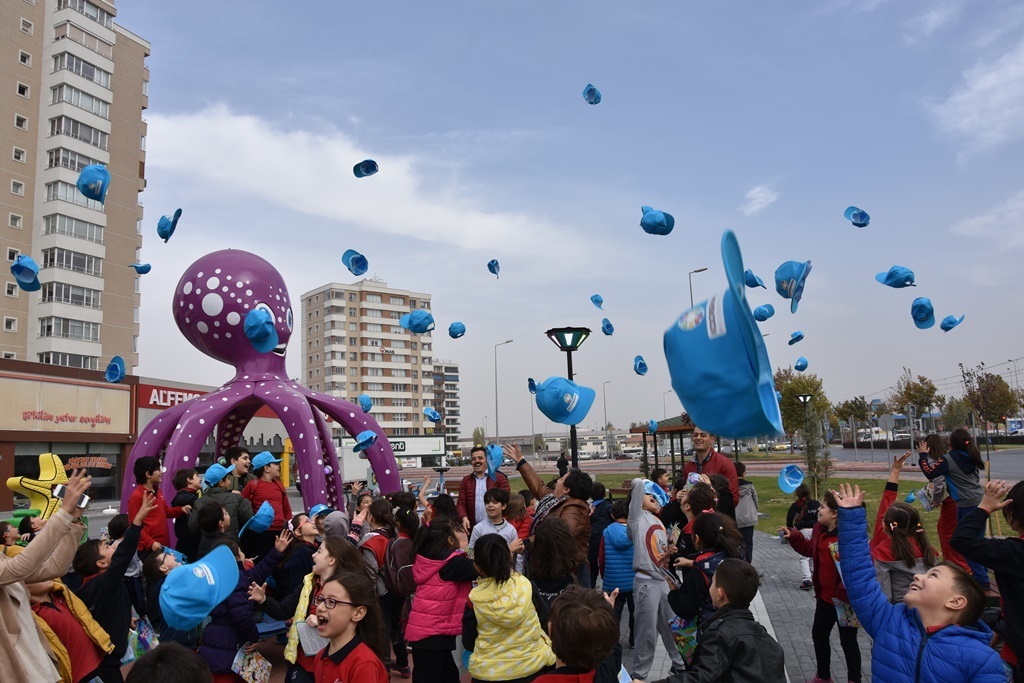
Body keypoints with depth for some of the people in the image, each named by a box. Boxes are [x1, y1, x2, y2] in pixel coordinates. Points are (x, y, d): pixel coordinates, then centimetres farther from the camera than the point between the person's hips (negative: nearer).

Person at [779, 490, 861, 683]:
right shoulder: (819, 529, -1)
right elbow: (810, 550, 16)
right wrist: (793, 537, 6)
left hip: (846, 600, -8)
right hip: (825, 596, 9)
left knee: (848, 641, 10)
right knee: (818, 634, 20)